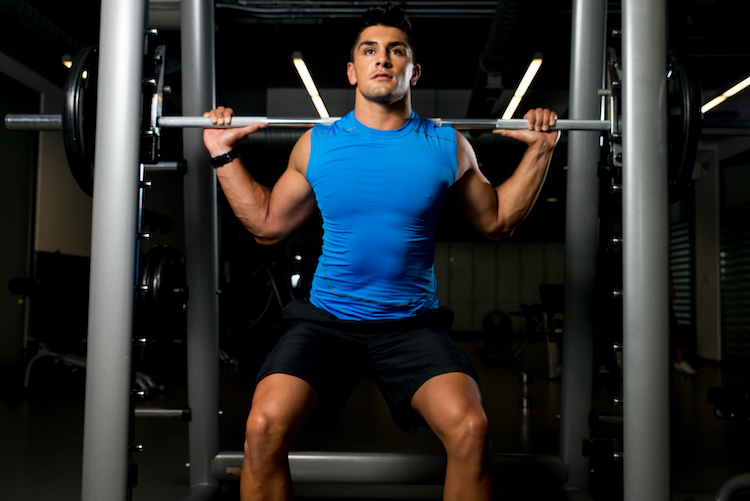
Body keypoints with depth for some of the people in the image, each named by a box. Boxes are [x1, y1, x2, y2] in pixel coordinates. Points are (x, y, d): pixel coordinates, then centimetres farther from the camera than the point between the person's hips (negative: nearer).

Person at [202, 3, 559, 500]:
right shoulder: (316, 144, 6)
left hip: (413, 323, 0)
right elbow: (268, 223, 16)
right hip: (326, 318, 0)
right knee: (263, 426, -24)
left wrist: (540, 150, 11)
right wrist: (224, 154, 13)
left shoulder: (447, 146, 5)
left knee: (471, 429, -24)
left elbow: (496, 221, 17)